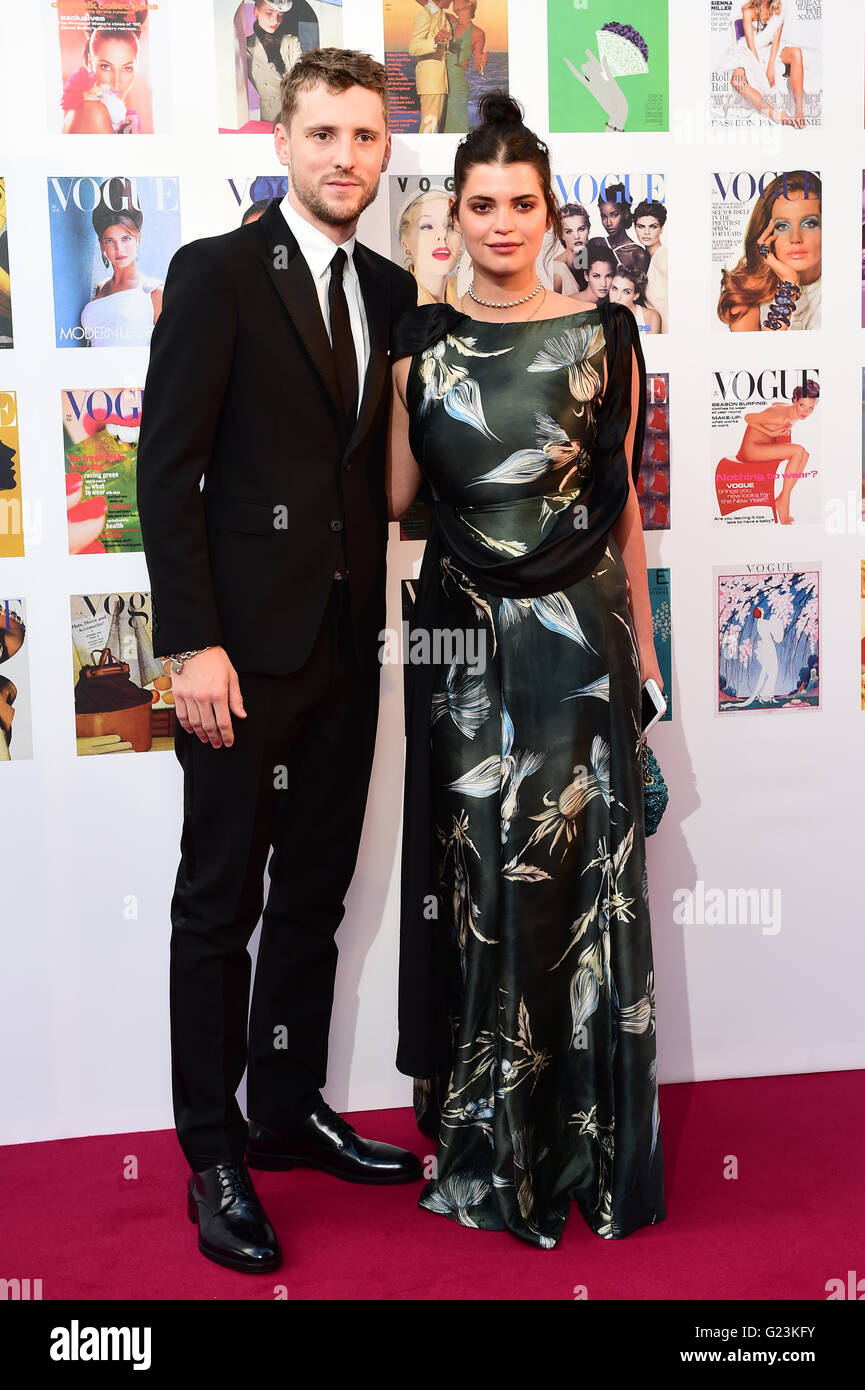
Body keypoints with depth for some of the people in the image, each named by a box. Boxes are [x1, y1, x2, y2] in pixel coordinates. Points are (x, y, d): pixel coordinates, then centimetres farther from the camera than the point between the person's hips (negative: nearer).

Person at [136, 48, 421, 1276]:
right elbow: (167, 468, -10)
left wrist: (383, 614, 3)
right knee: (222, 903, 4)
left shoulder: (392, 292, 12)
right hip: (245, 642, -6)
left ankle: (288, 1110, 30)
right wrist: (192, 644, -16)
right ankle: (214, 1159, 17)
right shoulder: (217, 273, -5)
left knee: (315, 897, 14)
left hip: (349, 640, 6)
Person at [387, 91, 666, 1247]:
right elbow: (394, 495, 0)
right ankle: (485, 1143, 22)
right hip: (466, 639, 1)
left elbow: (624, 498, 7)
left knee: (579, 876, 3)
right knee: (475, 875, 6)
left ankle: (587, 1140, 20)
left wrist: (640, 635, 8)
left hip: (578, 634, -1)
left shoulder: (603, 335, 2)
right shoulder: (421, 342, 5)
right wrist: (399, 388, -7)